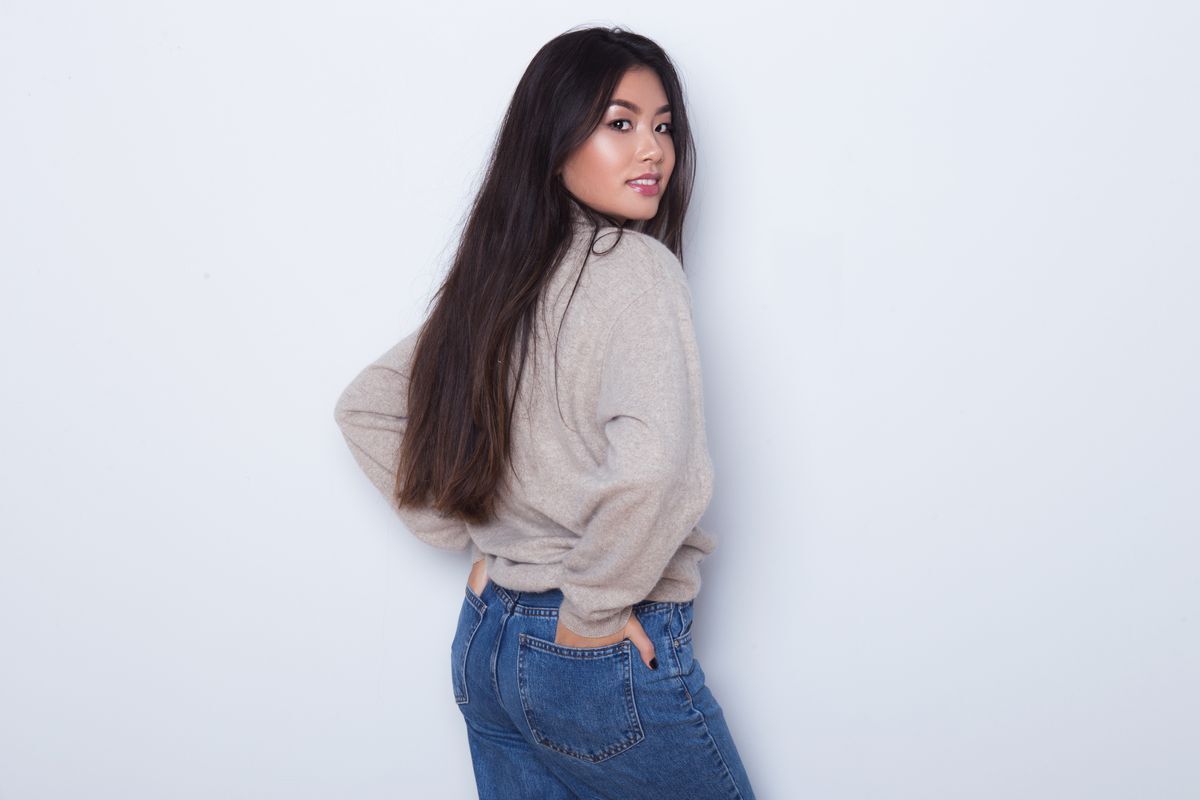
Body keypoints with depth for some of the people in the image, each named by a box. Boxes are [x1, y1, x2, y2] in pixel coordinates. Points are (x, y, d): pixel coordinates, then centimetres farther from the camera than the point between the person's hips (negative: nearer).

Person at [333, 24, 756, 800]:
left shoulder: (496, 272, 4)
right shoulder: (635, 266, -18)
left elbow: (365, 408, 14)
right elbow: (654, 466, -33)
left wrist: (466, 538, 10)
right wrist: (594, 607, -17)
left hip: (484, 644, 7)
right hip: (602, 665, -7)